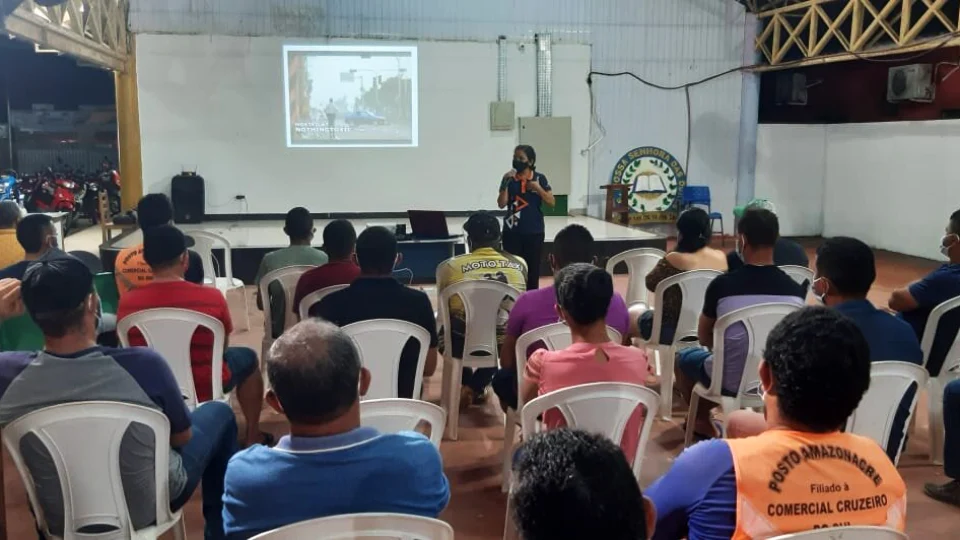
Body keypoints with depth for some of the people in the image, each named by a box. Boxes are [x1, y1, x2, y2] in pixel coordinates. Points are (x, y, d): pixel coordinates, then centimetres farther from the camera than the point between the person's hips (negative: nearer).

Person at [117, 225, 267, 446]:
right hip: (204, 388, -3)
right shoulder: (211, 297, -20)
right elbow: (222, 347, -2)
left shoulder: (127, 302, -14)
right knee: (248, 357, 25)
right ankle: (253, 436, 30)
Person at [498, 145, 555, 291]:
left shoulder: (539, 178, 0)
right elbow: (501, 204, -6)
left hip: (534, 231, 0)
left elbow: (552, 202, -2)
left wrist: (538, 188, -14)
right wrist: (506, 183, -16)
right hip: (512, 232, 0)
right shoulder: (509, 178, 1)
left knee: (532, 268, 5)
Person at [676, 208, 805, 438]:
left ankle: (703, 424, 35)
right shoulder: (796, 289, -9)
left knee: (684, 358, 27)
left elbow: (704, 338, 0)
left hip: (731, 381, -3)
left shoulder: (722, 285, -16)